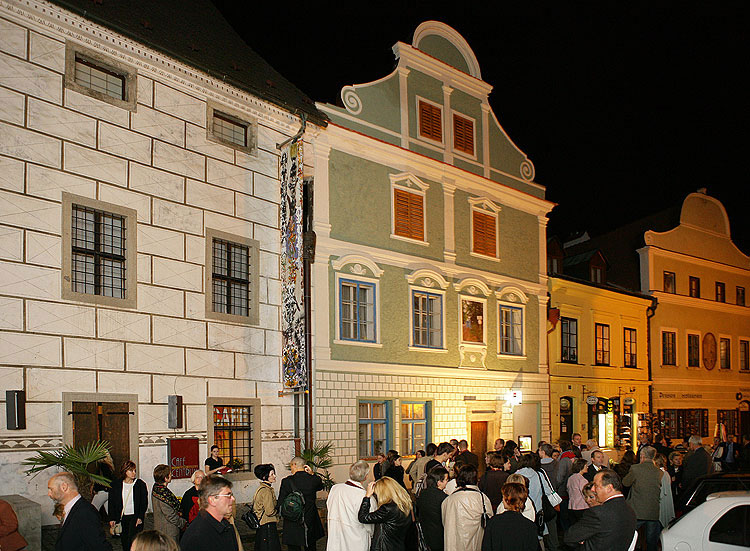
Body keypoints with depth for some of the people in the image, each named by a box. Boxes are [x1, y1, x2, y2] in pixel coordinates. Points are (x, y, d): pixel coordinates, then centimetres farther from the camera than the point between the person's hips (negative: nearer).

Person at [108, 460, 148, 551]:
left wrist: (140, 517, -7)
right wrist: (112, 519, 1)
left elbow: (144, 502, 2)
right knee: (124, 541, 6)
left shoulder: (140, 484, 0)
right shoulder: (115, 485, 3)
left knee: (133, 541, -11)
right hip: (122, 517, 2)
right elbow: (111, 503, 7)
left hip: (135, 517, -2)